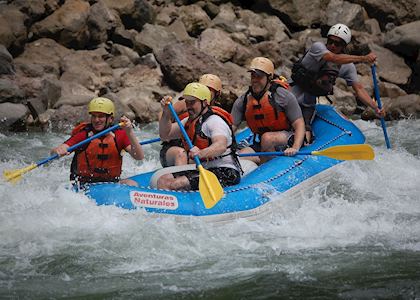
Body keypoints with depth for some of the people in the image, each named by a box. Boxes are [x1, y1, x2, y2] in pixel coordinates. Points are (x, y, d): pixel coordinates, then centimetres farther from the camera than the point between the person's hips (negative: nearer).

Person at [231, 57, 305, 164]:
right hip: (259, 145, 4)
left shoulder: (283, 95, -10)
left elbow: (299, 125, -12)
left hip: (287, 139, -4)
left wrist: (295, 148, -29)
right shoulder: (242, 101, 2)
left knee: (267, 138, -36)